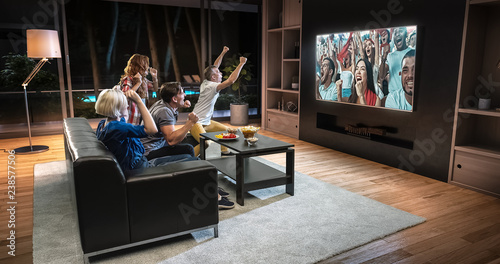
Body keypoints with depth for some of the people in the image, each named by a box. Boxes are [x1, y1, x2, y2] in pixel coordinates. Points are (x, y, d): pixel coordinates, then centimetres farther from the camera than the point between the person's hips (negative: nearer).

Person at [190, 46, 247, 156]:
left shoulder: (206, 82, 5)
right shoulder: (212, 86, -21)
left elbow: (214, 67, 19)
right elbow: (231, 80, -30)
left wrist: (223, 53, 17)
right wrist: (241, 63, -22)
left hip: (206, 122, 10)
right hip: (196, 122, -10)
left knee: (225, 130, 17)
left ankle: (224, 150, 34)